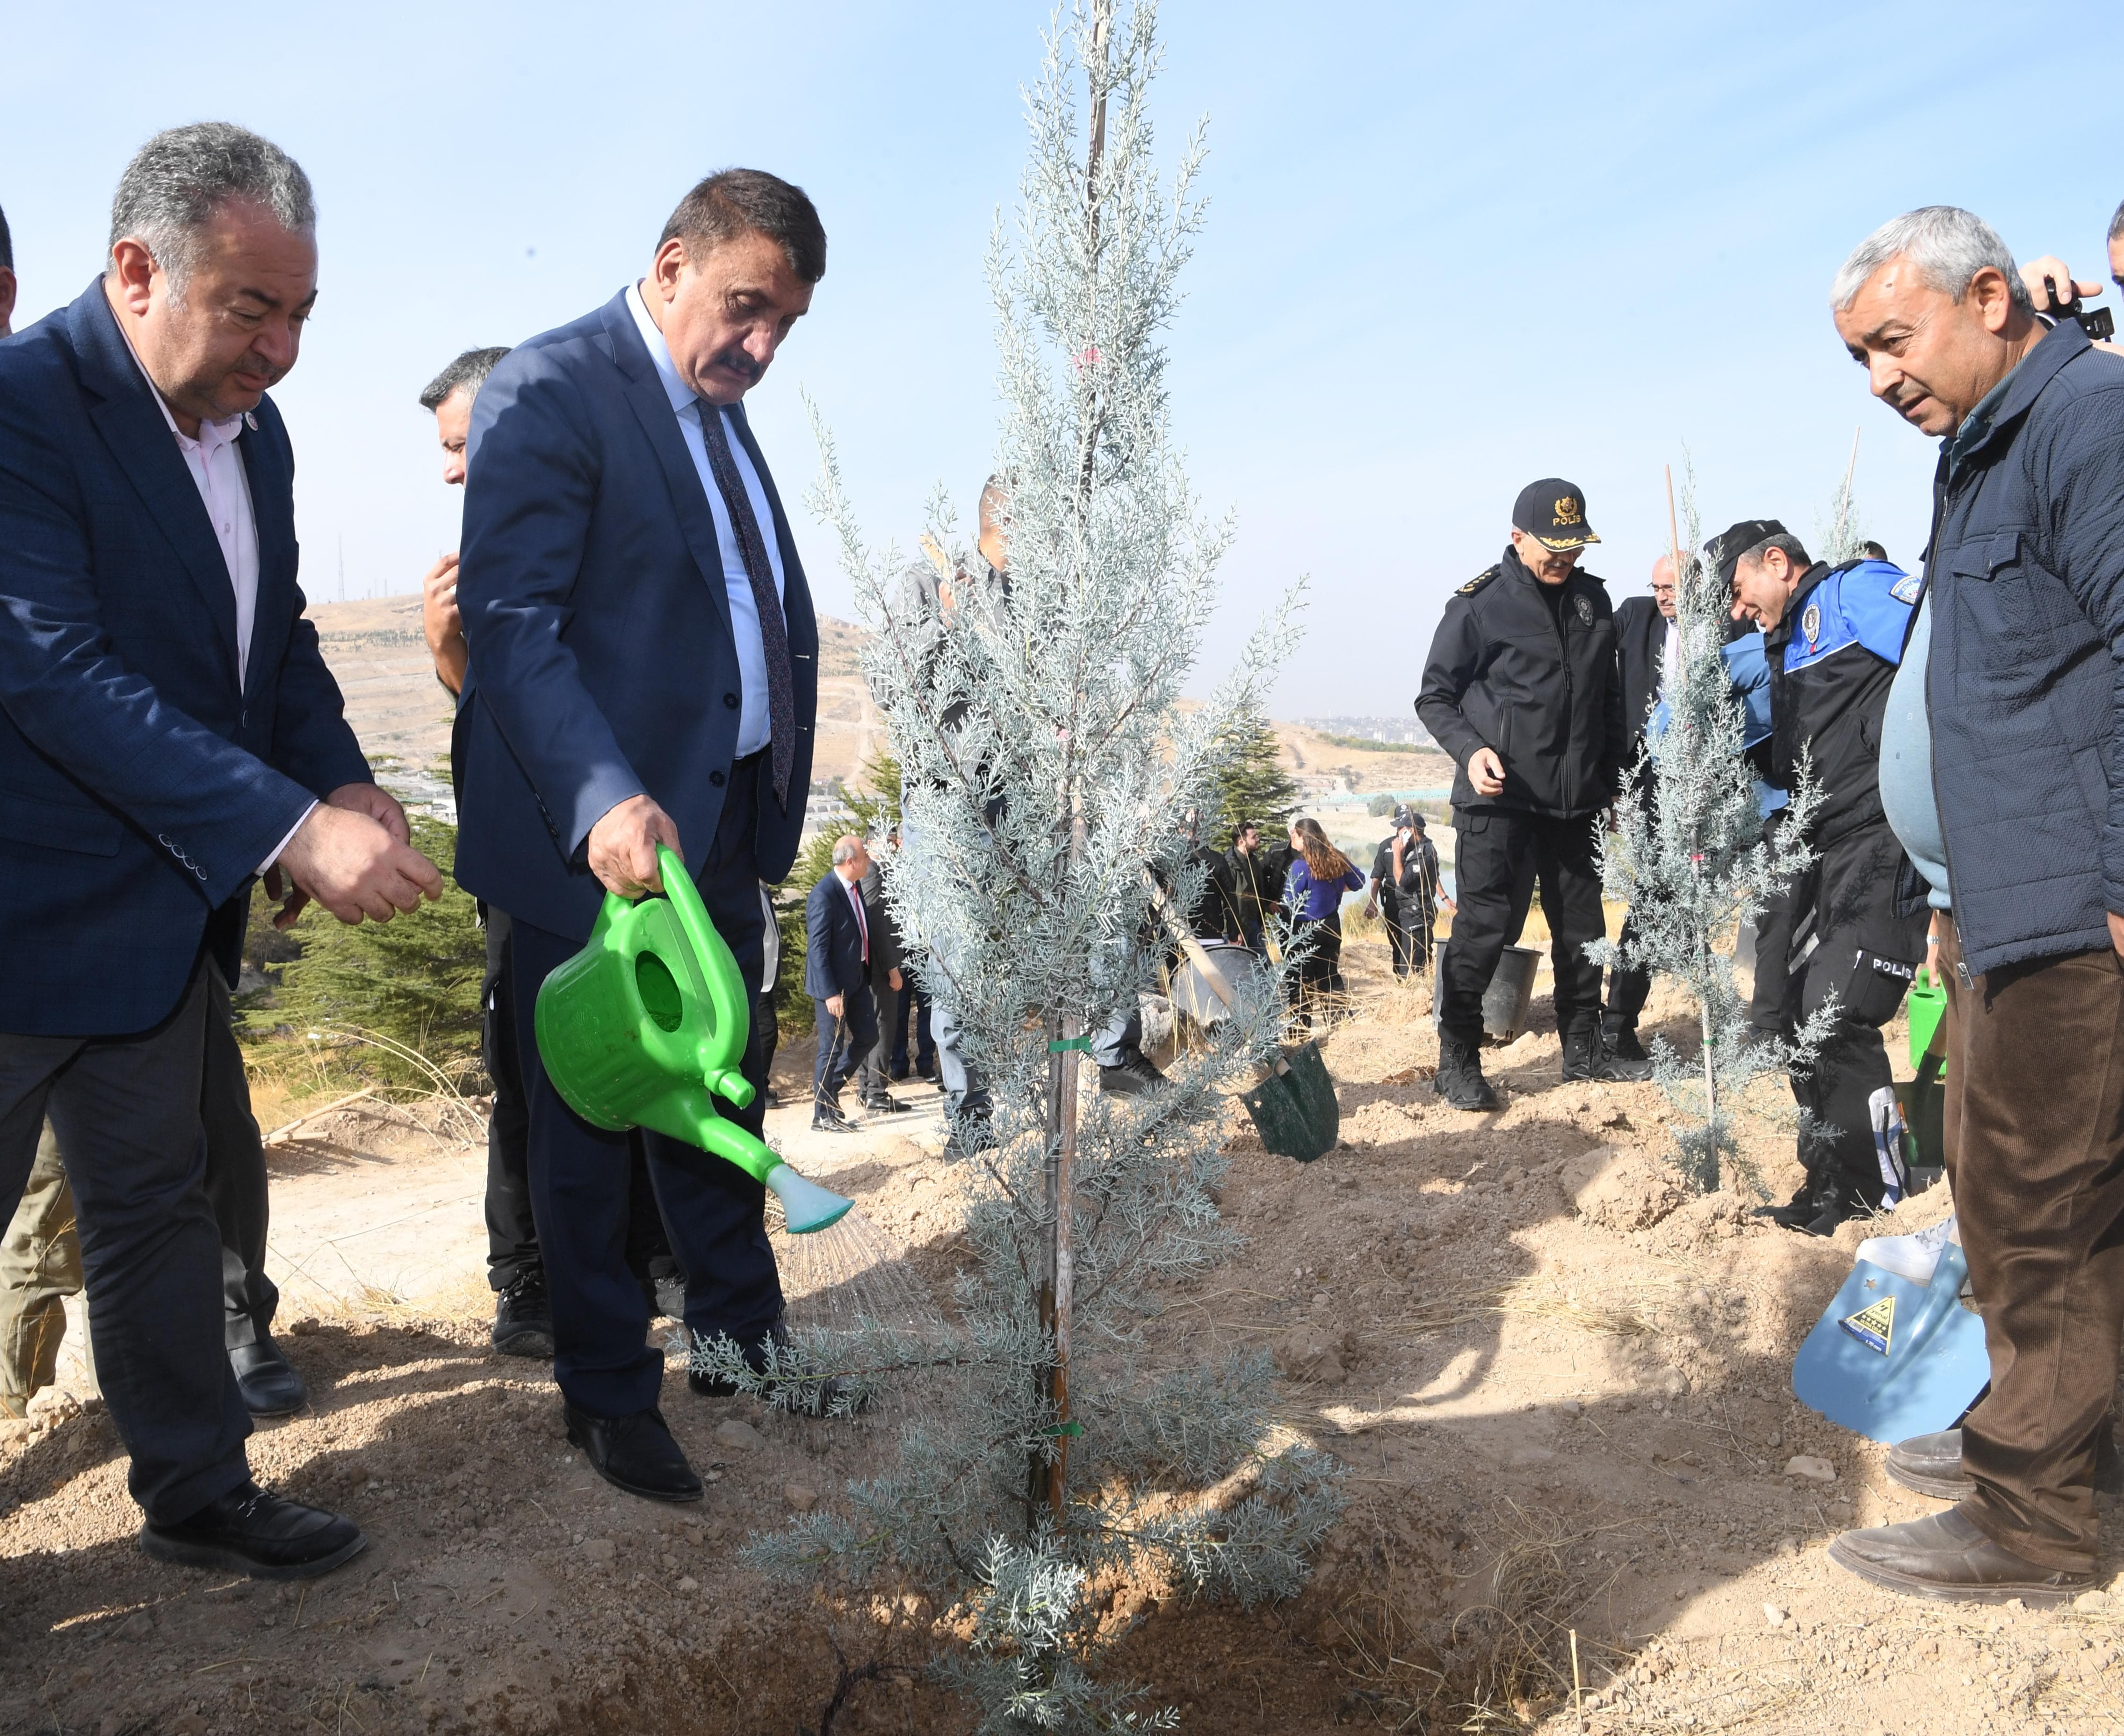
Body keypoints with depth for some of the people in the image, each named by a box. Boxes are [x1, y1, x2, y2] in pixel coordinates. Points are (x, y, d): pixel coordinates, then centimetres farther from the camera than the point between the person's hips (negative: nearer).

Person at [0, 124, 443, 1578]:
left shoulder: (256, 435, 6)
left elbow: (279, 644, 12)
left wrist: (342, 783, -8)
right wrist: (289, 831, -32)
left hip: (167, 908, 8)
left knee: (158, 1207, 18)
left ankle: (199, 1495, 31)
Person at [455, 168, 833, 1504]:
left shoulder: (718, 407, 14)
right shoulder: (549, 391, -12)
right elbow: (511, 624, -20)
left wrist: (775, 798, 10)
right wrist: (602, 798, -34)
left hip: (723, 820, 8)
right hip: (599, 830, -8)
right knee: (590, 1114, 7)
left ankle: (741, 1336, 36)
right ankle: (611, 1391, 23)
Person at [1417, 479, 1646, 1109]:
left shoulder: (1593, 600, 12)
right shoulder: (1479, 605, -5)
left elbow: (1610, 697, 20)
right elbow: (1435, 697, -2)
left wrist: (1614, 775, 17)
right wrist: (1471, 751, -18)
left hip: (1574, 799, 6)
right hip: (1499, 799, -6)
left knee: (1582, 928, 13)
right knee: (1484, 928, -7)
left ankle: (1584, 1049, 27)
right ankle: (1457, 1062, 4)